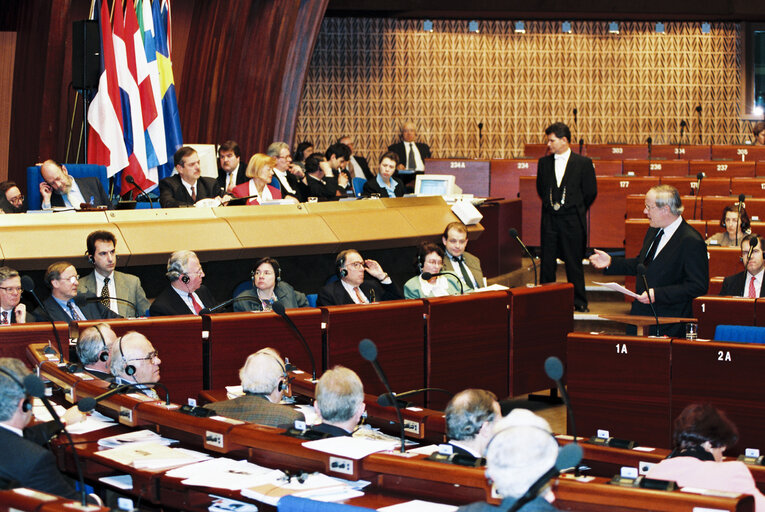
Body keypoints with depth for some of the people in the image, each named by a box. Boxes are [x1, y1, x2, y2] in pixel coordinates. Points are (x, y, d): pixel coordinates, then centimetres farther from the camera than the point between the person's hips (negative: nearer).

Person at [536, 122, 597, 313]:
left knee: (574, 262, 3)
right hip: (549, 218, 3)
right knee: (547, 261, 4)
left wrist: (576, 210, 5)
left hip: (572, 220, -3)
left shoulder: (583, 163, -3)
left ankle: (579, 302, 12)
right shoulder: (544, 163, 7)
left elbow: (591, 192, 1)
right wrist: (549, 205, 12)